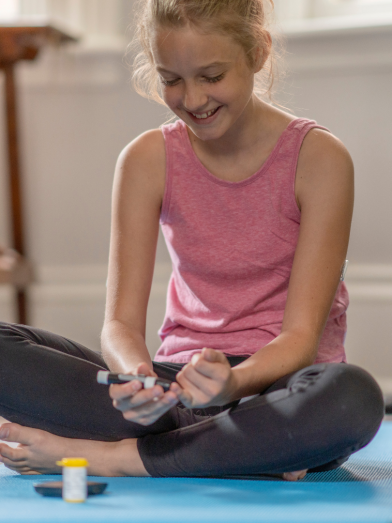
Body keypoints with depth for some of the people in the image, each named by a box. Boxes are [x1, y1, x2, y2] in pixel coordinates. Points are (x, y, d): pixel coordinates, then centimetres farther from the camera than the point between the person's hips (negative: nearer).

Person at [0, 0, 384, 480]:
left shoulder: (318, 157, -7)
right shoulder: (148, 160, 1)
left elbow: (301, 334, -10)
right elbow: (121, 320, -3)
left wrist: (233, 382, -32)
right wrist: (134, 374, -28)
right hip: (179, 380, 3)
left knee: (355, 397, -40)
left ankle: (106, 455, -25)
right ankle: (252, 452, -25)